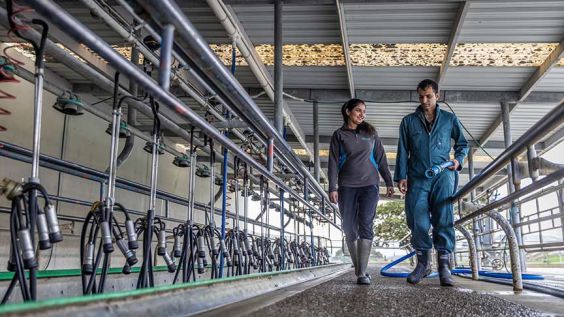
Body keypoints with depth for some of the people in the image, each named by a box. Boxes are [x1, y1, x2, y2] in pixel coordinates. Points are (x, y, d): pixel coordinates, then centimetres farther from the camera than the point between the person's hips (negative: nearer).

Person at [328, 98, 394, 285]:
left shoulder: (370, 133, 12)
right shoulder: (339, 134, 7)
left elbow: (381, 159, 14)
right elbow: (333, 162, 2)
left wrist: (389, 182, 9)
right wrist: (332, 187, -7)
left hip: (369, 185, 0)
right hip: (347, 187, 0)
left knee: (365, 225, -13)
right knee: (349, 228, 2)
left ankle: (362, 273, -15)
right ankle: (357, 268, 19)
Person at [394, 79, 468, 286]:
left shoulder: (450, 119, 13)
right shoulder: (408, 122, 13)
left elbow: (463, 143, 22)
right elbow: (403, 151, 10)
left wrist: (458, 159, 2)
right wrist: (401, 176, 0)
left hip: (442, 175, -1)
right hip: (417, 178, 1)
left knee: (444, 219, -10)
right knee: (417, 221, -4)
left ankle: (444, 265, -8)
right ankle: (423, 263, 11)